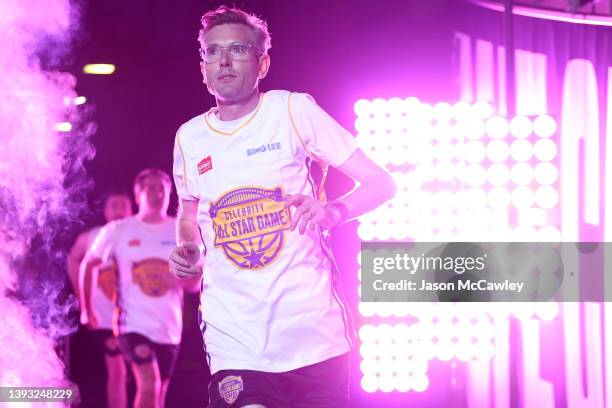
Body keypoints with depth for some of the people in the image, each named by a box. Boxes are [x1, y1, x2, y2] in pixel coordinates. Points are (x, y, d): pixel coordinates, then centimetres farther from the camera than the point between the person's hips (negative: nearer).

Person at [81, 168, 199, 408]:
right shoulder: (117, 230, -3)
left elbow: (196, 282, 4)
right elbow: (88, 264, 9)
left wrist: (178, 279, -18)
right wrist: (88, 309, 11)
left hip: (168, 327, 4)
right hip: (133, 323, -3)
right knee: (149, 385, -23)